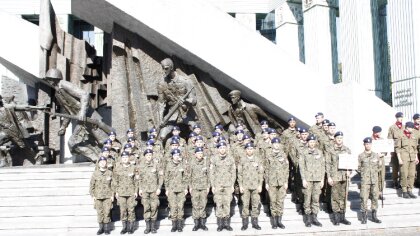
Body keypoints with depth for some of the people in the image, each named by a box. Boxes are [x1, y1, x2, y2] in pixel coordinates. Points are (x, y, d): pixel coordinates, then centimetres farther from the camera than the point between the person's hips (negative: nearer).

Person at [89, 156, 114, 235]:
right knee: (100, 213, 3)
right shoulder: (95, 173, 4)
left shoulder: (110, 173, 4)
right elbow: (92, 185, 5)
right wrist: (92, 195, 0)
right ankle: (101, 228, 14)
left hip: (108, 196, -1)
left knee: (107, 212, -2)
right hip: (98, 196, 1)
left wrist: (112, 195, 0)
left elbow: (113, 185, 5)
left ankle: (107, 228, 8)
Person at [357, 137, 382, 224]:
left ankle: (374, 216, 18)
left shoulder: (376, 155, 8)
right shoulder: (361, 156, 0)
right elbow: (358, 168, 4)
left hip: (375, 179, 3)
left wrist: (375, 171, 8)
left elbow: (379, 166, 19)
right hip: (365, 180, -3)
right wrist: (363, 173, -4)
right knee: (364, 198, -4)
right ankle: (364, 217, 5)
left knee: (375, 197, 6)